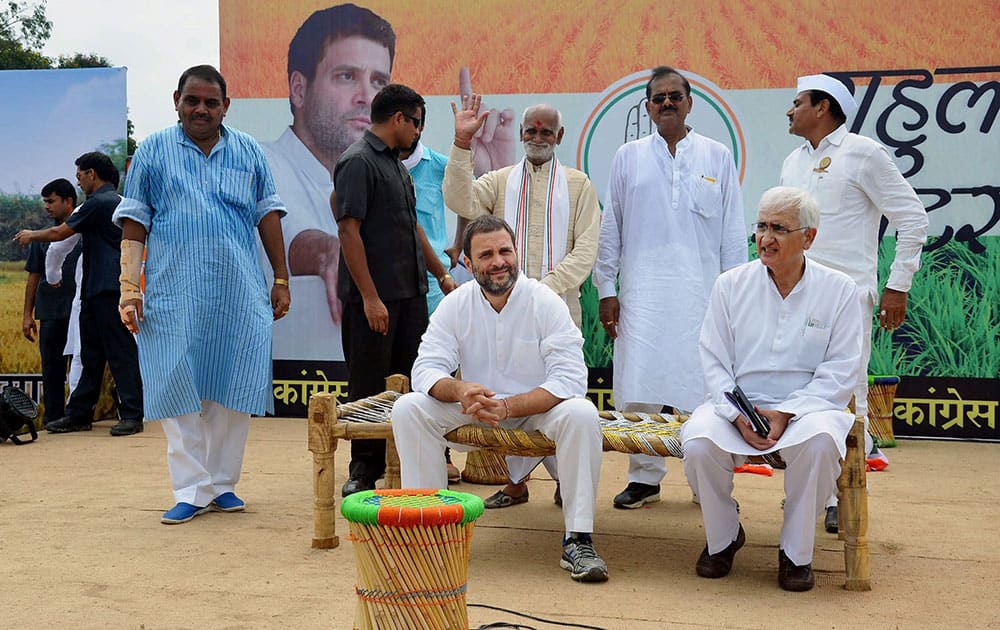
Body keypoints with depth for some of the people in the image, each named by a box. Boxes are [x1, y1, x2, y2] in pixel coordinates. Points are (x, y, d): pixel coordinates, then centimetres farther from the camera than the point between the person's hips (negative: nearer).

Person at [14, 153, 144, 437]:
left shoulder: (99, 203, -11)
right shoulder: (116, 201, 20)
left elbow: (60, 233, -3)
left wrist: (31, 236, 15)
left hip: (109, 289, -10)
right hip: (96, 291, 10)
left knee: (120, 353, -8)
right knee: (91, 355, 12)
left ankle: (132, 415, -5)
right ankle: (79, 414, 17)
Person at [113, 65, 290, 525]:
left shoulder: (248, 151, 12)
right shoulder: (153, 151, 7)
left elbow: (268, 216, 13)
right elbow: (133, 224, 5)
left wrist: (281, 279, 9)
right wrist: (129, 288, -3)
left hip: (240, 295, 2)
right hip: (174, 295, -1)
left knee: (232, 392, 3)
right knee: (180, 395, -1)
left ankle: (222, 485, 15)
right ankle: (191, 491, 7)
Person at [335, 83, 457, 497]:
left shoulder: (395, 163, 17)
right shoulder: (358, 162, -12)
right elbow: (348, 230, -18)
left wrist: (441, 274, 24)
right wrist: (370, 297, -21)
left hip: (411, 292, 9)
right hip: (375, 296, -9)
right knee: (370, 386, 1)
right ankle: (364, 470, 11)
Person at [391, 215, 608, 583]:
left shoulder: (546, 303, -14)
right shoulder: (456, 305, -5)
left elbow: (570, 379, -22)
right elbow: (426, 369, -9)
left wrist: (507, 406, -35)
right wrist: (459, 390, -34)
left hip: (538, 409, -2)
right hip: (474, 411, 3)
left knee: (581, 414, -33)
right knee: (408, 408, -20)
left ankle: (577, 541, -25)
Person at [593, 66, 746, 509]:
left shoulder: (718, 157, 10)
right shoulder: (628, 158, 10)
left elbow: (733, 233, 9)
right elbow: (610, 228, 11)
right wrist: (606, 289, 5)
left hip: (701, 293, 0)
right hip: (642, 293, 1)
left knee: (702, 389, -1)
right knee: (637, 388, -1)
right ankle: (644, 477, 11)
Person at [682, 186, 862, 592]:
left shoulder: (839, 290, 2)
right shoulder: (731, 285, 6)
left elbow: (839, 373, -3)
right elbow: (713, 361, 3)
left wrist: (785, 414, -16)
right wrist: (739, 415, -14)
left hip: (806, 406, -1)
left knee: (819, 440, -36)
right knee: (697, 443, -29)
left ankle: (796, 552, -11)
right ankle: (723, 538, 2)